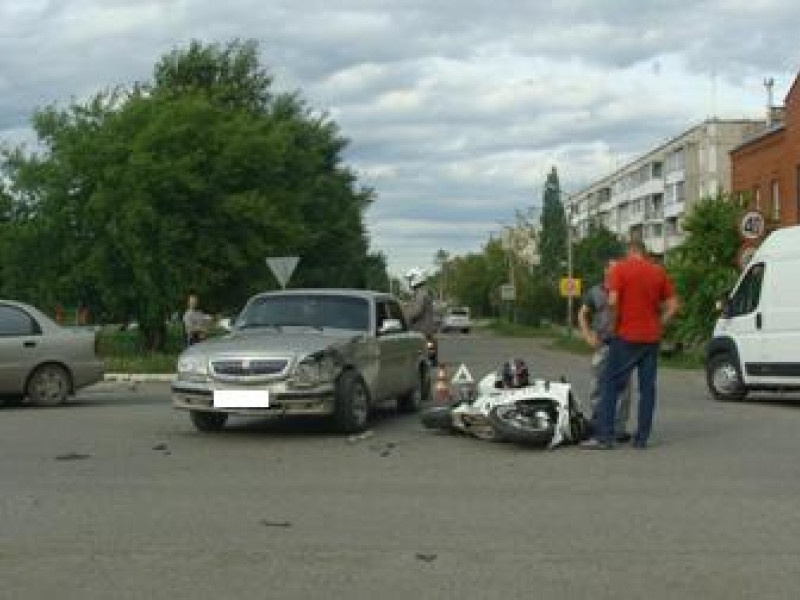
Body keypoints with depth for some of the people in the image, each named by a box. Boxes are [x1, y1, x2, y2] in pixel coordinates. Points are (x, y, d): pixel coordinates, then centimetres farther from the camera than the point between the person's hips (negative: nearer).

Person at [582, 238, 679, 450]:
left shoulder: (620, 268, -4)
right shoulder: (659, 271, 8)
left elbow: (612, 301, -16)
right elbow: (673, 306, 5)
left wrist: (614, 324, -2)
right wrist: (658, 324, 12)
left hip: (626, 337, -4)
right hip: (651, 338, 4)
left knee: (611, 385, 1)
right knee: (647, 388, 8)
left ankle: (604, 436, -3)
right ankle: (642, 438, 9)